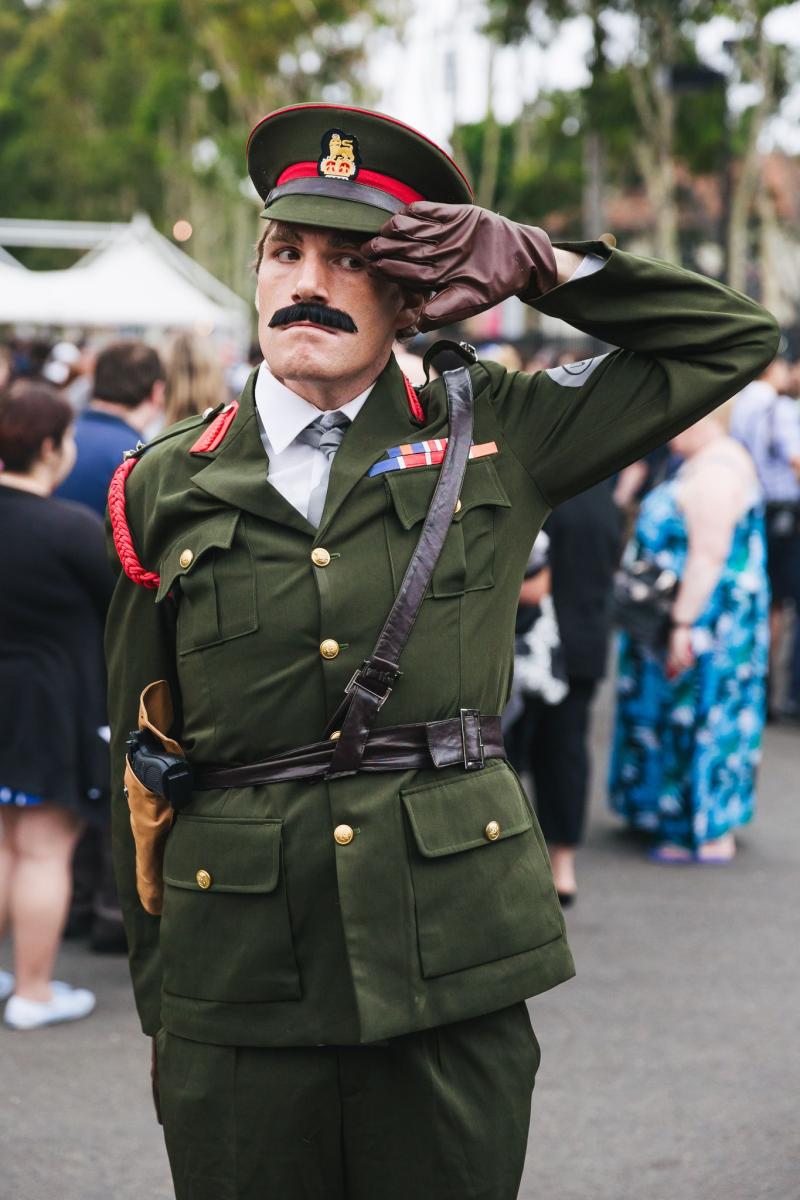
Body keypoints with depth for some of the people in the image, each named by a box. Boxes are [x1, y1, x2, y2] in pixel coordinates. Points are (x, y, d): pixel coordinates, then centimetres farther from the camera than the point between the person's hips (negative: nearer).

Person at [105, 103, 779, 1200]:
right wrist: (158, 996, 11)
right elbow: (142, 759, 11)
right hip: (239, 971, 0)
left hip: (455, 948, 0)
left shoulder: (491, 437, 6)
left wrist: (536, 266, 1)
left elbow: (733, 340, 10)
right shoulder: (168, 488, 6)